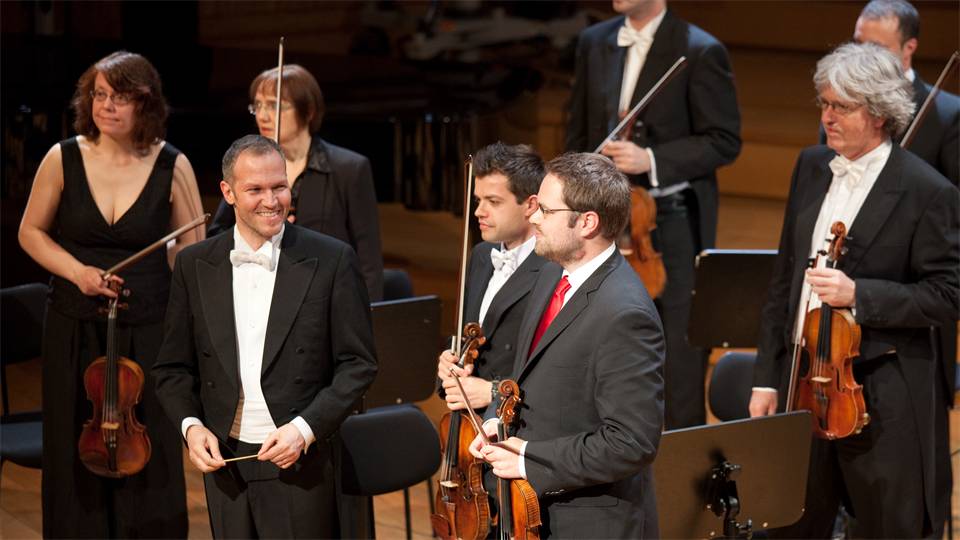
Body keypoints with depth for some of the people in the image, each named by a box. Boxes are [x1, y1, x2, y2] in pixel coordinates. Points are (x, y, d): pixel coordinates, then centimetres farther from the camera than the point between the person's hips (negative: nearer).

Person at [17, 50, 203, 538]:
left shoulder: (172, 166, -4)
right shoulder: (63, 159, -3)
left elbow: (193, 251, 3)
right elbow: (31, 232, 8)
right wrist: (76, 271, -10)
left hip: (148, 332, -1)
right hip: (75, 332, 1)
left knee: (150, 459, 3)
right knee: (78, 461, 8)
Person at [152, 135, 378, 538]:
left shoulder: (331, 260, -4)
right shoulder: (194, 266, 5)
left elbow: (358, 364, -3)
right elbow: (173, 366, 10)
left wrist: (305, 428, -13)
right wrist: (191, 425, -6)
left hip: (301, 466, -2)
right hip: (224, 462, 3)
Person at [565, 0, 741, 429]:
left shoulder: (700, 52, -9)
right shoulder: (594, 43, 8)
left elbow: (724, 141, -10)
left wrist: (651, 160, -21)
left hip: (673, 222, -5)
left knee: (679, 358, 0)